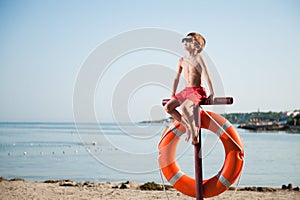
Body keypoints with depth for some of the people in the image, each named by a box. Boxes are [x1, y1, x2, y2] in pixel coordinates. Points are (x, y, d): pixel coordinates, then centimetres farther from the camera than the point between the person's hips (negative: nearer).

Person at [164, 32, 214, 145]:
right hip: (186, 91, 7)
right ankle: (187, 126, 2)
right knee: (168, 107, -11)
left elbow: (207, 76, -12)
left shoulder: (198, 58, -7)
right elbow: (176, 78, 17)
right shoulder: (182, 60, 10)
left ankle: (194, 132, -15)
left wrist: (211, 94, -17)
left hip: (198, 91, -7)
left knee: (184, 107, -34)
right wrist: (172, 95, 14)